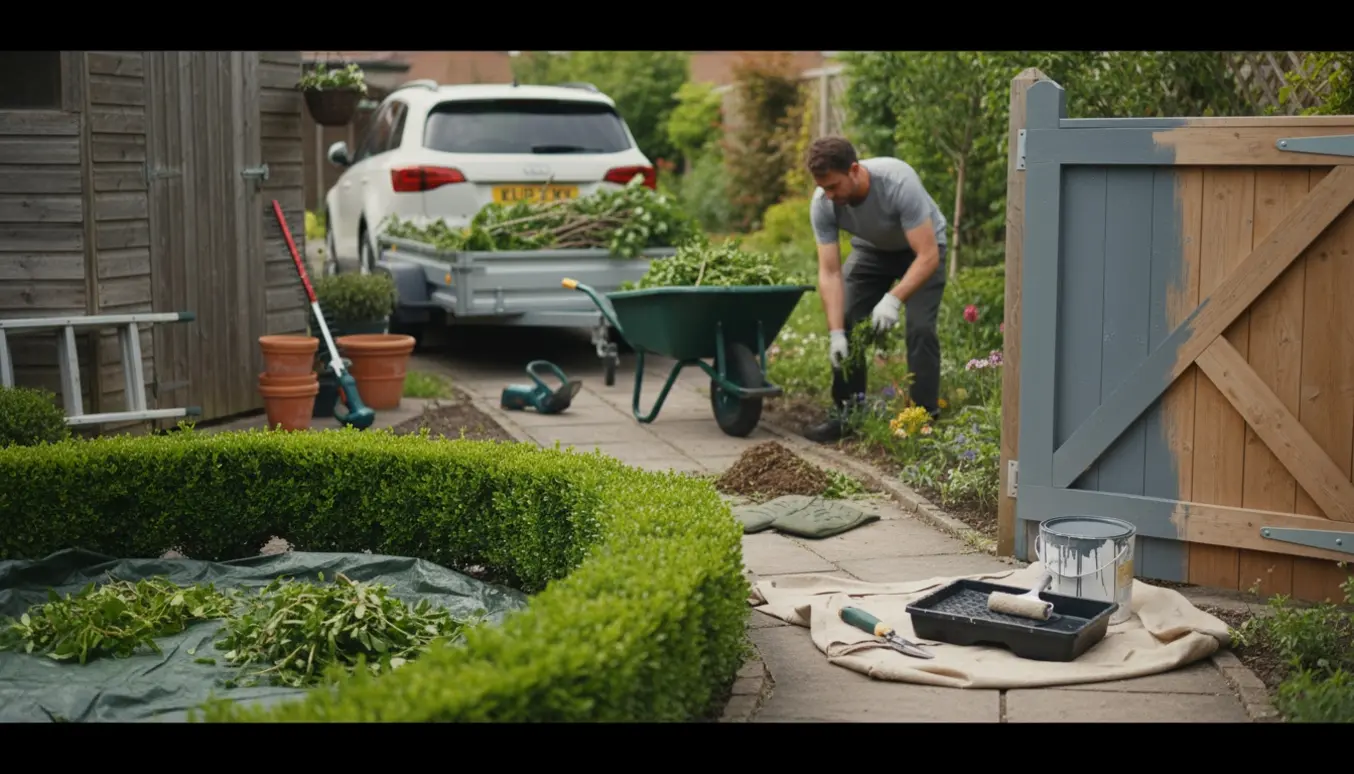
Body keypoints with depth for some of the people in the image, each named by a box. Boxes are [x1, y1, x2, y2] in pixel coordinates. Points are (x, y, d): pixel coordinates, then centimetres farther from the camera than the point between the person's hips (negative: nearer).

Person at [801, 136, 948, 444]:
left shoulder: (899, 182, -40)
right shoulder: (822, 204, -27)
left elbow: (928, 256, -39)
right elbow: (830, 272, -24)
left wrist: (894, 299, -50)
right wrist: (836, 333, -33)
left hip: (919, 248, -4)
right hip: (871, 249, 4)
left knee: (920, 328, -20)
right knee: (845, 322, -8)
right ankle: (847, 413, 4)